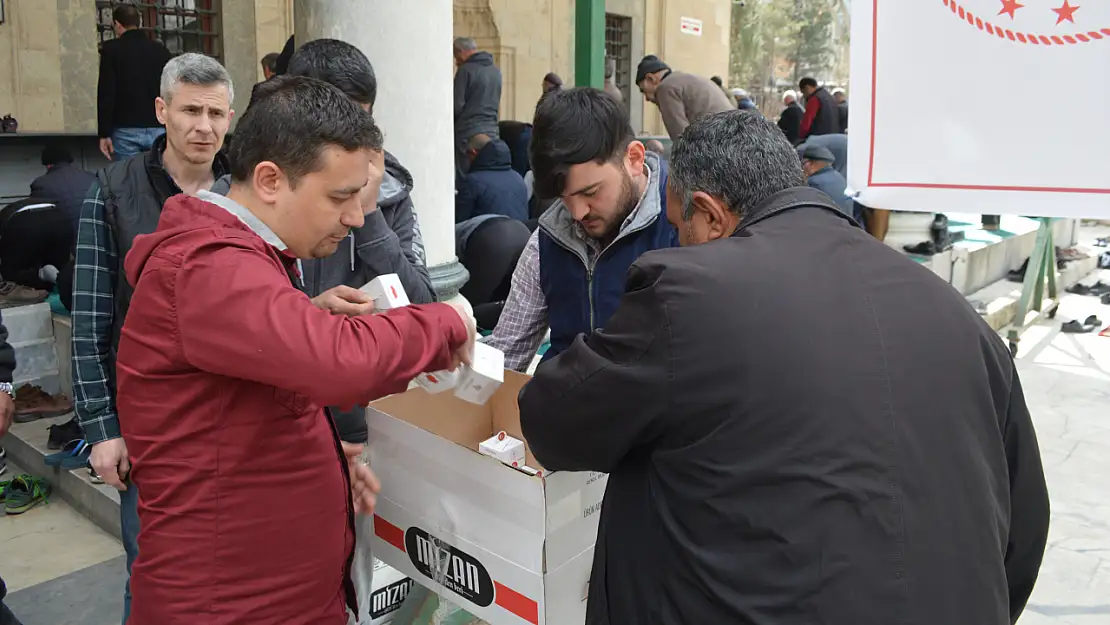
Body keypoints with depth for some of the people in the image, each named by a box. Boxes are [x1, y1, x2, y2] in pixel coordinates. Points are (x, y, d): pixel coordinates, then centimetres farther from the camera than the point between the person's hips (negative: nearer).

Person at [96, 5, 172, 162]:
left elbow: (106, 92, -5)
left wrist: (104, 133, -4)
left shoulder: (111, 49, 0)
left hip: (126, 130, -3)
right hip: (159, 130, 3)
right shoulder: (161, 50, 9)